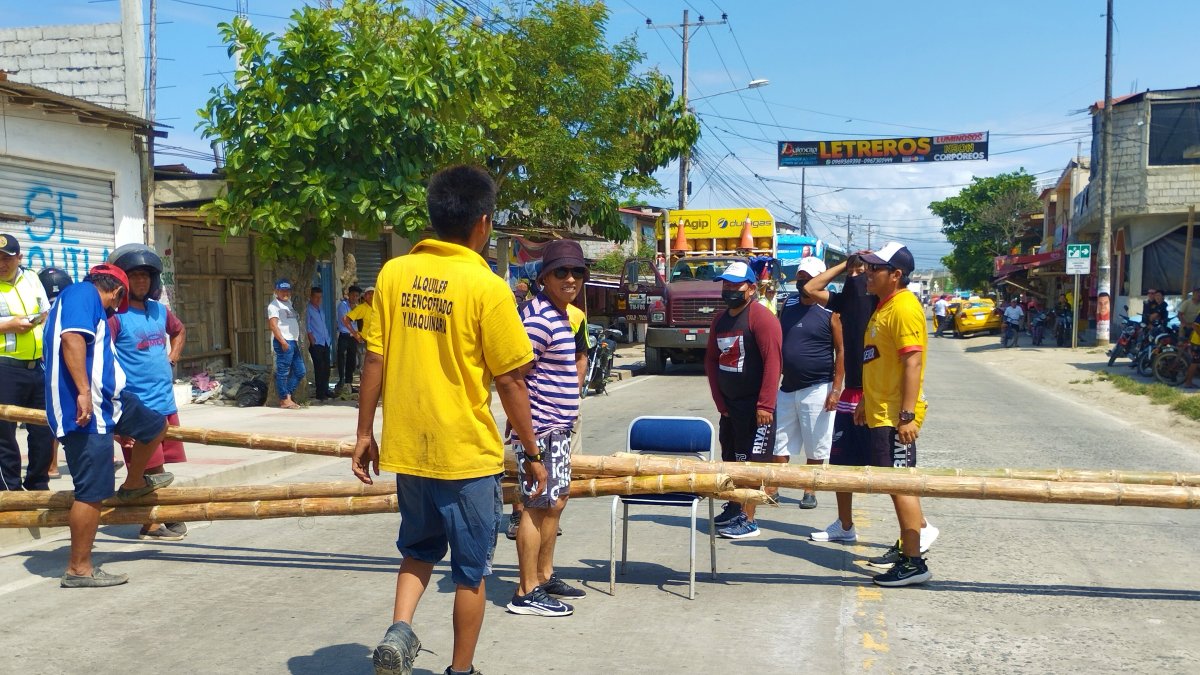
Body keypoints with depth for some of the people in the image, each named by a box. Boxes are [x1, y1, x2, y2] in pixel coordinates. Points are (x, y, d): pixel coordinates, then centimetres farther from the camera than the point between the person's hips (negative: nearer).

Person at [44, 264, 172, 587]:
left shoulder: (83, 298, 25)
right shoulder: (83, 294, -6)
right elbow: (72, 338, -25)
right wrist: (83, 392, -30)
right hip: (86, 408, -10)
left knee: (156, 425, 25)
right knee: (92, 493, -7)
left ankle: (133, 484, 45)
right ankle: (78, 569, 0)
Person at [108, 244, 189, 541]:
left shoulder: (160, 311, 11)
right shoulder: (115, 315, -10)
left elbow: (179, 331, 33)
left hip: (166, 402, 7)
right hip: (138, 405, -7)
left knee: (160, 465, 15)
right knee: (149, 469, -2)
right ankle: (151, 524, 8)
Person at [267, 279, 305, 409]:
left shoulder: (289, 303, 20)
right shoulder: (274, 305, -6)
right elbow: (273, 325, -15)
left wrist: (298, 340, 14)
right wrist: (283, 342, -20)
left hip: (294, 341, 9)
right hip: (283, 342, -9)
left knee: (300, 371, 10)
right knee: (283, 372, -3)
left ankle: (288, 395, 17)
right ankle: (284, 399, 2)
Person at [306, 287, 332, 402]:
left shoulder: (321, 309, 17)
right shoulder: (308, 310, -5)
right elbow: (307, 327, -9)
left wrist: (328, 338, 14)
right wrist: (312, 341, -13)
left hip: (325, 343, 7)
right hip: (316, 344, -7)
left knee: (326, 367, 9)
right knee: (319, 368, -7)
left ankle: (325, 390, 19)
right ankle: (320, 393, -4)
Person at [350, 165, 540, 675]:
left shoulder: (394, 273, -1)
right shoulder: (487, 287, -13)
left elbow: (374, 360, 1)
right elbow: (510, 382, -10)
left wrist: (365, 433, 11)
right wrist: (533, 454, 0)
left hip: (407, 447, 4)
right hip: (467, 453, -4)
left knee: (419, 550, 26)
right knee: (470, 571, 13)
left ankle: (399, 632, 8)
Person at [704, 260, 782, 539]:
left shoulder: (761, 317, -13)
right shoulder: (720, 319, 11)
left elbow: (772, 362, -18)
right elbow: (711, 360, 14)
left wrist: (765, 405, -21)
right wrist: (719, 401, 6)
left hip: (754, 405, -8)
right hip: (729, 404, 8)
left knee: (750, 461, -4)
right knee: (731, 459, 17)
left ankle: (748, 521, 2)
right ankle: (734, 508, 32)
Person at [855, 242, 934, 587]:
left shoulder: (904, 308, -15)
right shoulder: (883, 306, 16)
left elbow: (913, 363, -22)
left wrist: (908, 414, -25)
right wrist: (866, 402, 24)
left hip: (895, 416, -10)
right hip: (880, 412, 10)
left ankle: (913, 563, 0)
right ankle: (910, 542, 28)